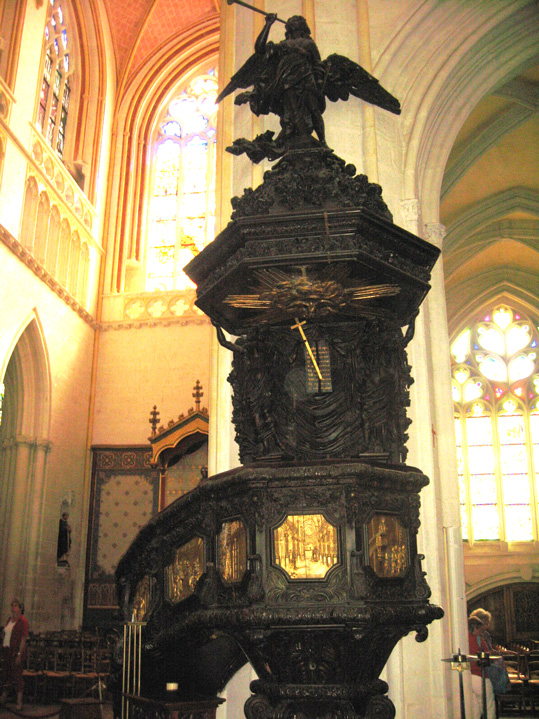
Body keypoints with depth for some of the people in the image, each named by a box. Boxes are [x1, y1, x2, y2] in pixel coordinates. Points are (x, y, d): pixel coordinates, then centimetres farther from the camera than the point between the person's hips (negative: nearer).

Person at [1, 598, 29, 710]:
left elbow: (23, 639, -13)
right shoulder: (9, 620, 12)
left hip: (16, 650, -7)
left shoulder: (23, 621, -10)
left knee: (17, 675, -5)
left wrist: (19, 654, -18)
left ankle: (19, 701, 0)